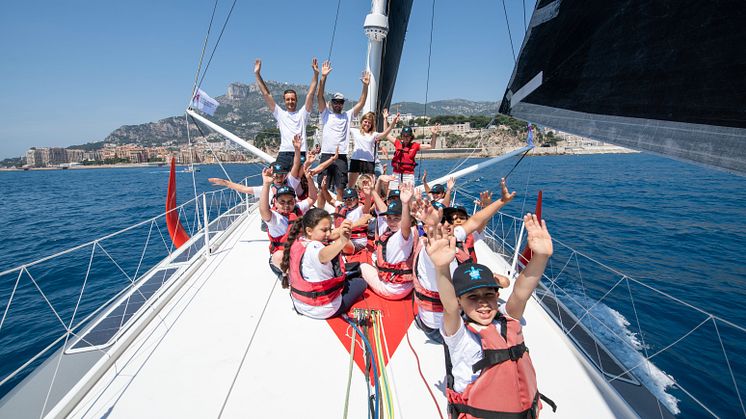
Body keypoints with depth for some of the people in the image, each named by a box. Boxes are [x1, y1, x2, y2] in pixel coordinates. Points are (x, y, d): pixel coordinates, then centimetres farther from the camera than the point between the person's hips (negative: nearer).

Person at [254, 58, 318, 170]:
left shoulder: (302, 113, 12)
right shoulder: (280, 114, 15)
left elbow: (311, 93, 5)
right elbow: (266, 94, 14)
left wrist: (316, 74, -1)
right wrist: (257, 74, 11)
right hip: (283, 154, 1)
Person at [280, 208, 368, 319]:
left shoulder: (298, 241, -4)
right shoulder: (313, 248, -32)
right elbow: (323, 256, -57)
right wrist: (342, 241, -75)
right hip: (321, 309, -9)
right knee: (360, 283, 12)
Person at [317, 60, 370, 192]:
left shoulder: (347, 116, 15)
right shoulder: (325, 114, 10)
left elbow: (361, 103, 9)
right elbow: (320, 96, 0)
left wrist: (365, 85, -1)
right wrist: (323, 77, -10)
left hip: (342, 157, 1)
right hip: (326, 155, -1)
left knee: (340, 188, 3)